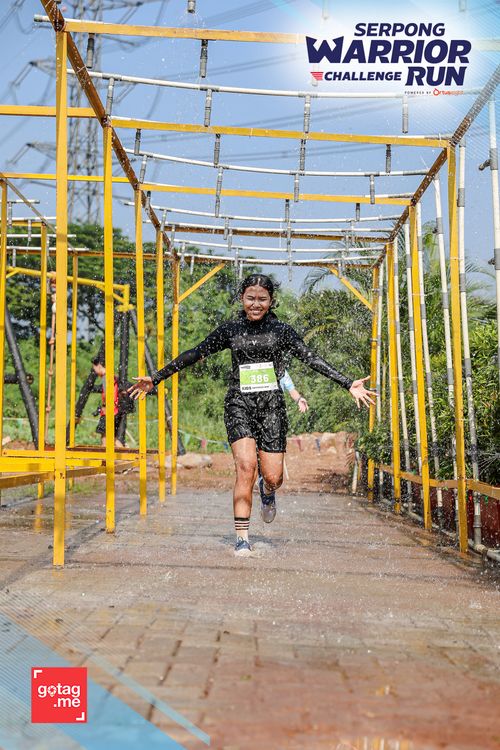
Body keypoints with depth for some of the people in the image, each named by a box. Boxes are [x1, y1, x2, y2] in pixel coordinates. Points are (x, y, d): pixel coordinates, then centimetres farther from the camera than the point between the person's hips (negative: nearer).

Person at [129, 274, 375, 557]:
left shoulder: (281, 330, 7)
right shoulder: (231, 329, 9)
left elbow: (312, 359, 1)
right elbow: (195, 354, 11)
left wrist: (349, 384, -8)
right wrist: (155, 379, 11)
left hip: (271, 405, 0)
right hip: (239, 404, 0)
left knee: (272, 477, -4)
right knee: (246, 466, -19)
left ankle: (268, 492, 36)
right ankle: (242, 538, -9)